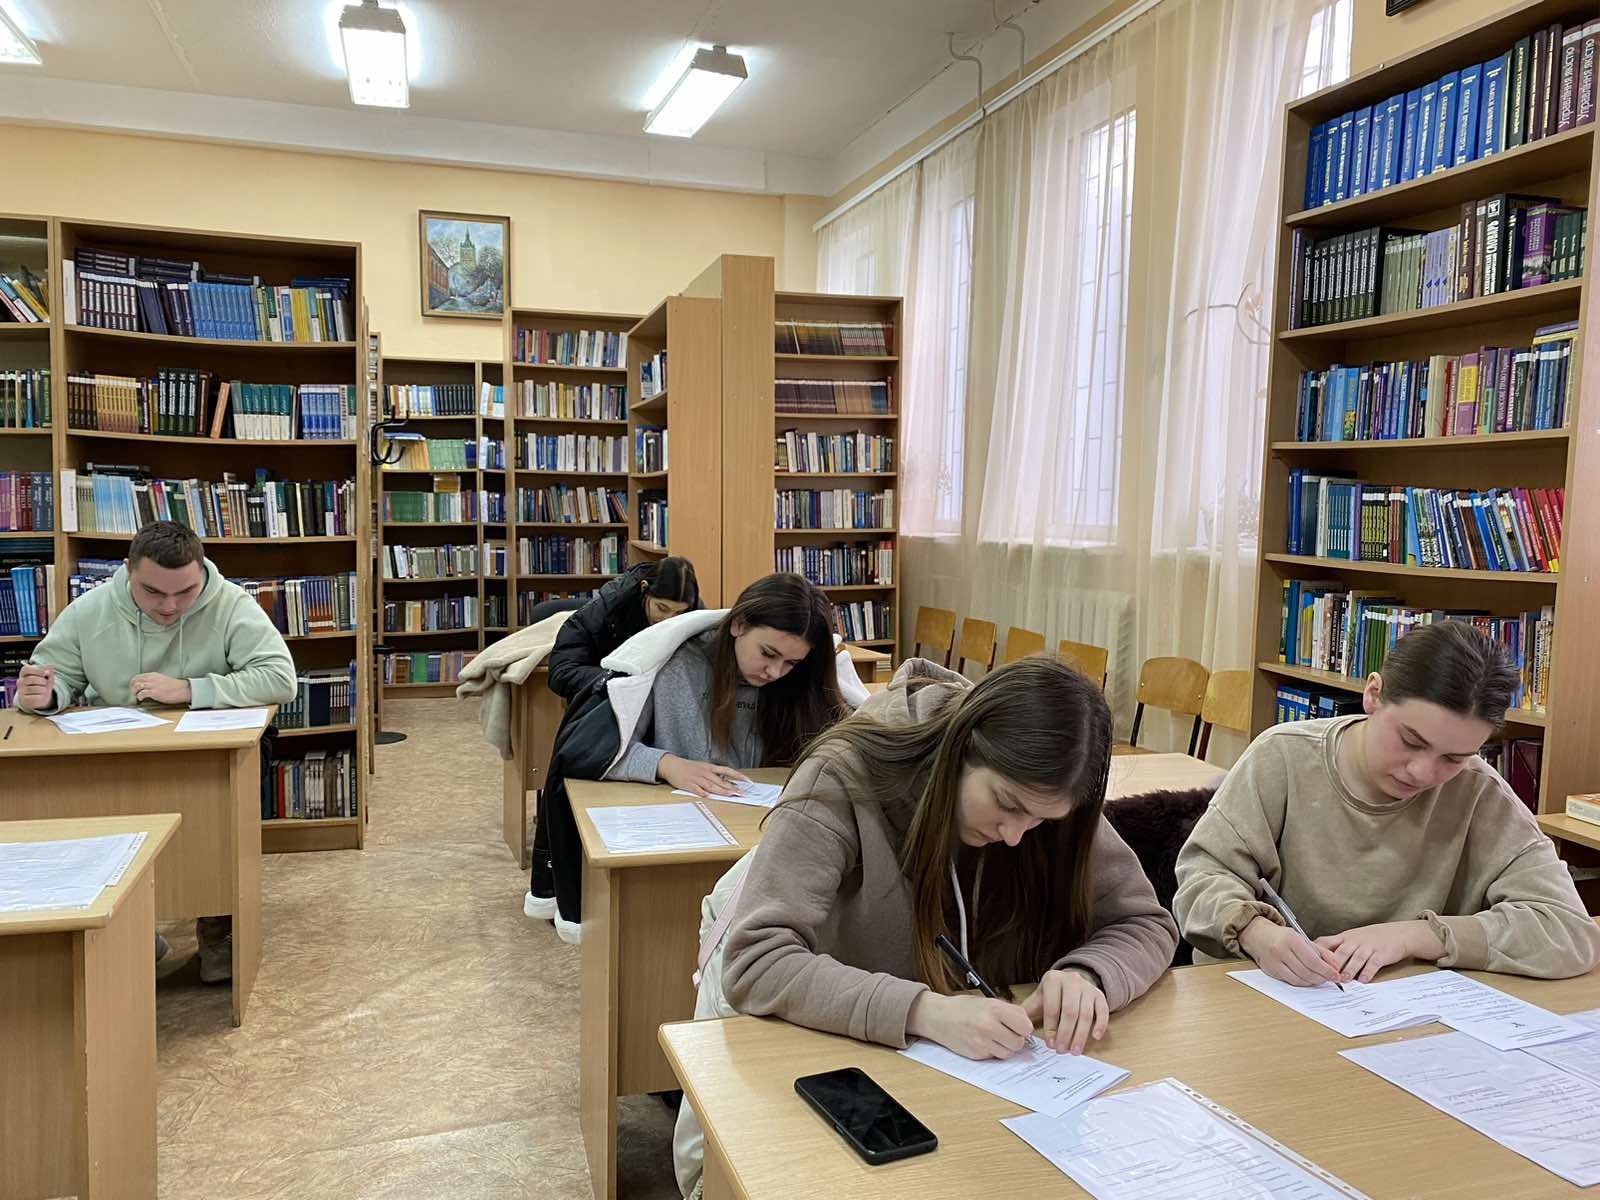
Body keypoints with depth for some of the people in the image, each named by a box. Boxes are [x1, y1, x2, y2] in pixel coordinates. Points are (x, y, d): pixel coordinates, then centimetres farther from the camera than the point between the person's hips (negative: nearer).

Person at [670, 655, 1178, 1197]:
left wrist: (1085, 973, -38)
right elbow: (756, 963, -40)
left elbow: (1147, 923, -16)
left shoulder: (1044, 794, -22)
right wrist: (924, 1011, -52)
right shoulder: (844, 777, -35)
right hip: (783, 995, -2)